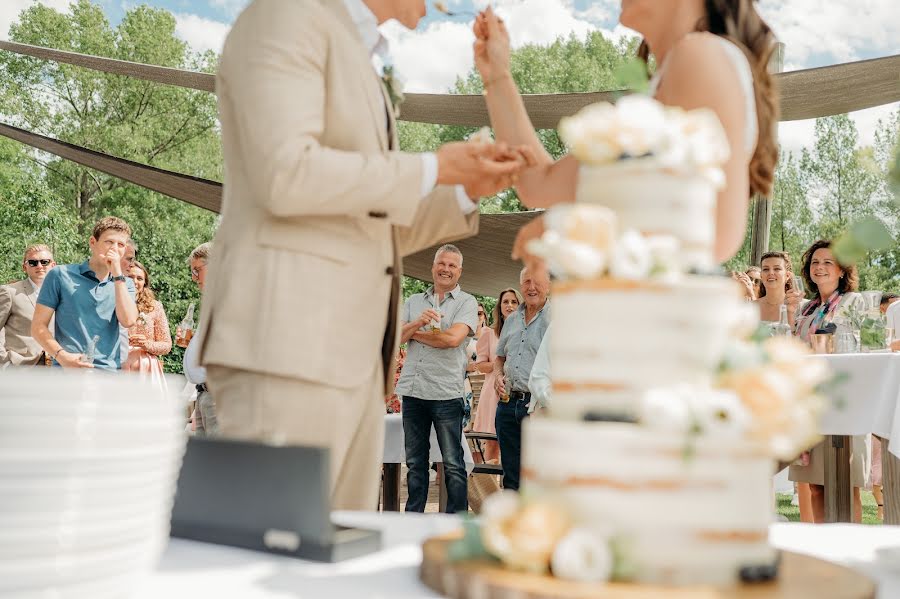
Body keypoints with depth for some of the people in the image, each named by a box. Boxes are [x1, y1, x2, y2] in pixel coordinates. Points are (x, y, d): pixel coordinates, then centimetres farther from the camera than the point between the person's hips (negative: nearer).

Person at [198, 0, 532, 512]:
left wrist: (466, 191, 15)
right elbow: (286, 173, -17)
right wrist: (431, 169, -10)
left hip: (355, 354, 9)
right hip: (290, 340, -9)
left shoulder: (365, 67, 26)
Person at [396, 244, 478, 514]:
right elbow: (396, 336, 5)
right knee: (415, 462, 12)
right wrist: (418, 321, -14)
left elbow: (453, 338, -13)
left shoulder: (467, 302, 3)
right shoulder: (414, 302, 16)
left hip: (446, 392, -4)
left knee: (453, 464, 0)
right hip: (413, 390, 4)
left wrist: (413, 332, -1)